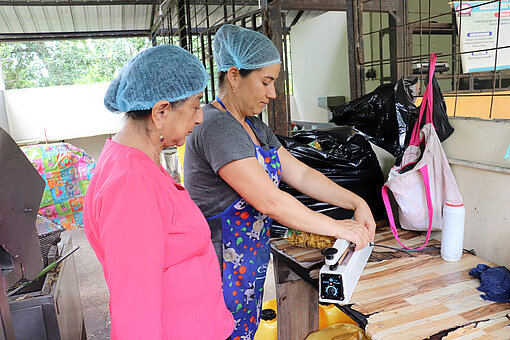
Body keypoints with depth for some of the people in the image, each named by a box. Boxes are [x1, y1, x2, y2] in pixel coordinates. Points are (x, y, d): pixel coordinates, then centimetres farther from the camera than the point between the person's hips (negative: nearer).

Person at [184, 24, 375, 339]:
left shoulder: (254, 127, 10)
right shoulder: (217, 127, -22)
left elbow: (300, 174, 8)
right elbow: (270, 201, -26)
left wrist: (356, 202, -2)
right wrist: (338, 227, -18)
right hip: (222, 270, -8)